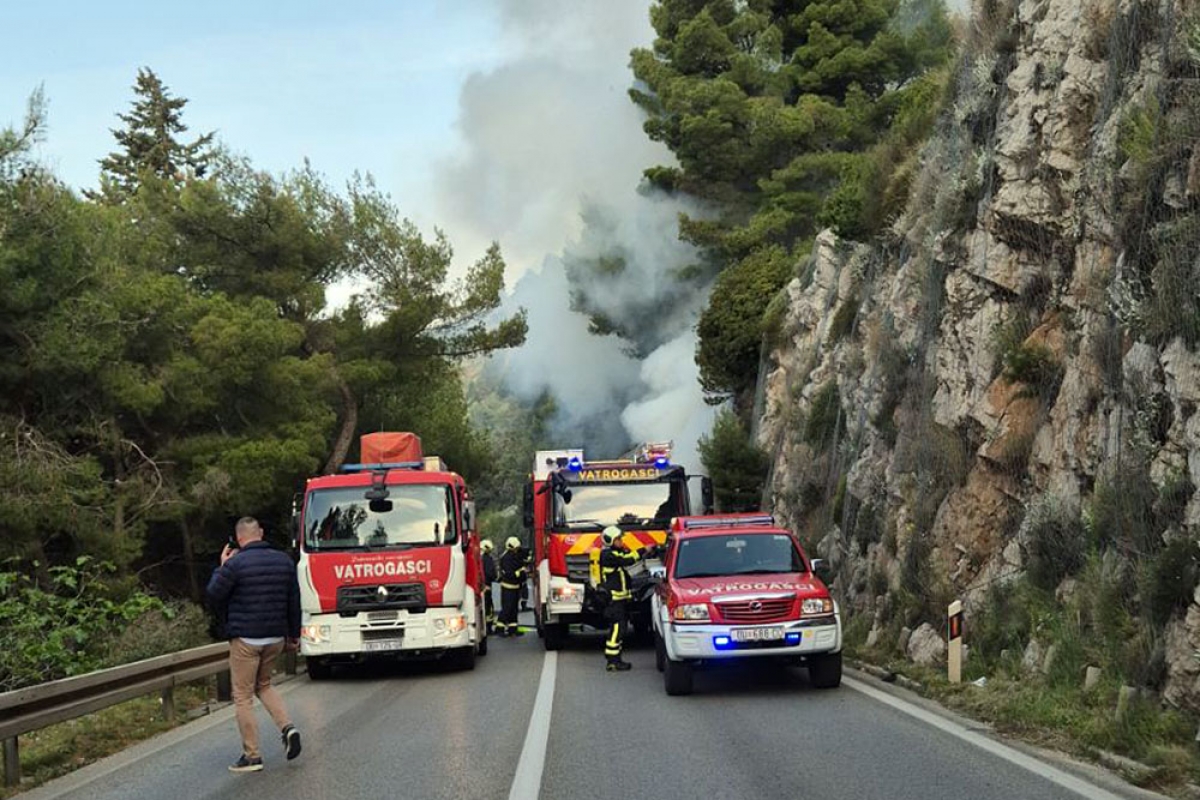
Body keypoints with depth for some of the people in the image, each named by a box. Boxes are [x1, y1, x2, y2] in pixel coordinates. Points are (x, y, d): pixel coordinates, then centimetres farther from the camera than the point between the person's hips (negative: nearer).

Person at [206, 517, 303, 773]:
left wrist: (221, 567, 6)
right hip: (276, 637, 6)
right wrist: (293, 634, 21)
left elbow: (213, 595, -7)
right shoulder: (284, 561, 5)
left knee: (243, 696, 3)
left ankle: (252, 755, 4)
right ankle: (287, 727, 3)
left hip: (245, 638, -6)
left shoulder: (235, 564, -13)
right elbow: (294, 601, 11)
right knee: (263, 684, 24)